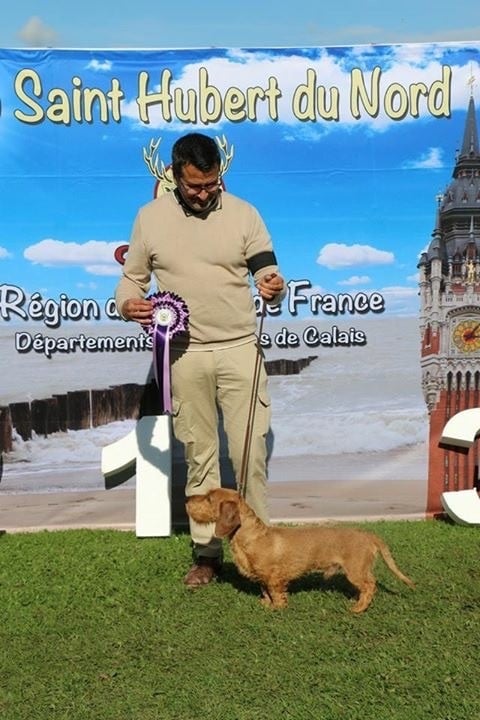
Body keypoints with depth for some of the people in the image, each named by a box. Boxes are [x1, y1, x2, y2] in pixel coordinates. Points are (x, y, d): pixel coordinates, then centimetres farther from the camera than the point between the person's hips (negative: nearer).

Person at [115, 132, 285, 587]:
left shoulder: (243, 213, 0)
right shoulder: (149, 217, 3)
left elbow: (267, 274, 0)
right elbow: (131, 278, 10)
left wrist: (274, 289, -24)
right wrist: (128, 303, -13)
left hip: (239, 349, -1)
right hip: (185, 355, 1)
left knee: (250, 453, -2)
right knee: (199, 456, 9)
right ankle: (206, 552, 21)